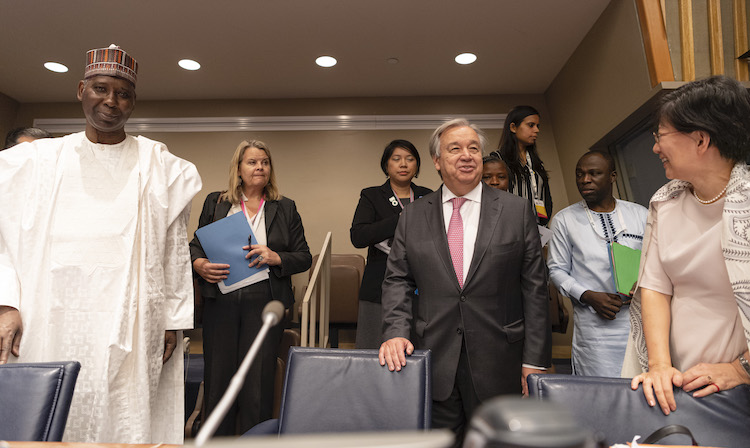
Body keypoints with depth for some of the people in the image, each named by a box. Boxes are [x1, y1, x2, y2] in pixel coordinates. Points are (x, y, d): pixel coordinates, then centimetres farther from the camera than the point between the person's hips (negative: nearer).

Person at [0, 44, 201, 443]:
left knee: (125, 425, -3)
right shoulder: (35, 160, 12)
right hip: (46, 328, 2)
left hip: (129, 330, -1)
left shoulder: (160, 167, 7)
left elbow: (175, 250, 6)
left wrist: (173, 321, 3)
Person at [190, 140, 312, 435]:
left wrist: (275, 258, -12)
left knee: (258, 380, 3)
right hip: (220, 301, 1)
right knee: (218, 375, 7)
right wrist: (200, 265, -9)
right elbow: (196, 245, 13)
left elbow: (304, 257, 6)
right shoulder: (216, 203, 12)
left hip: (264, 302, -1)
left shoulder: (285, 208, 9)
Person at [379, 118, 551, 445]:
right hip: (434, 361, 1)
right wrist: (396, 331, -11)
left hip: (498, 363, -1)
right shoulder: (412, 216, 5)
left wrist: (535, 361, -4)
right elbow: (397, 280, 5)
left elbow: (534, 288, -1)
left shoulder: (517, 211, 0)